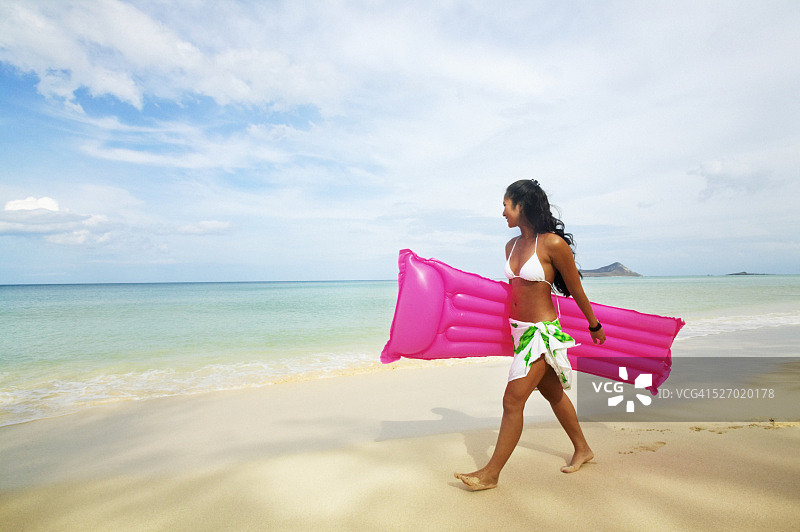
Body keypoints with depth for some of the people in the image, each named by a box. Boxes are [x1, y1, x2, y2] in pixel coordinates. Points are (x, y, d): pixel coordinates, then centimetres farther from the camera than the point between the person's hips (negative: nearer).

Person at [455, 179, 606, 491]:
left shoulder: (553, 244, -17)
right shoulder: (511, 246, 5)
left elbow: (576, 290, -7)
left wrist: (594, 327, 5)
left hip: (543, 331, -8)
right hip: (519, 328, 8)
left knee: (513, 401, -5)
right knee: (553, 393, 21)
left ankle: (491, 473, 10)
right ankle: (582, 449, 42)